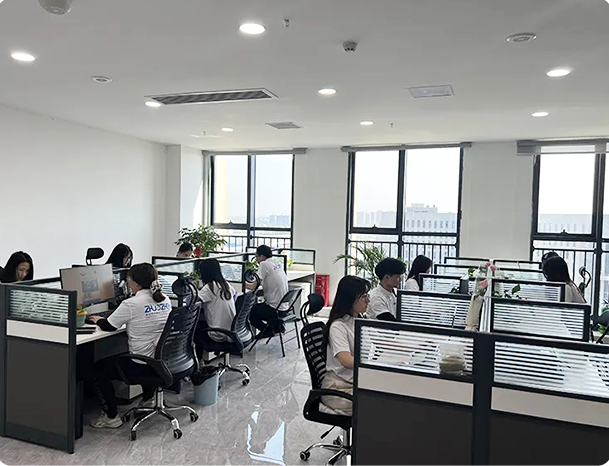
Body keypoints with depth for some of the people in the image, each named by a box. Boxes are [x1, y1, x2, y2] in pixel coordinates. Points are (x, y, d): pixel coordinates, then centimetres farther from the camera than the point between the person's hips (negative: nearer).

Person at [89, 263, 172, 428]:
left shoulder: (131, 304, -19)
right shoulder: (165, 300, 1)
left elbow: (109, 326, -6)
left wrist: (98, 320, 15)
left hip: (141, 366, -7)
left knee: (99, 368, 14)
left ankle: (112, 416, 15)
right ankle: (148, 398, 44)